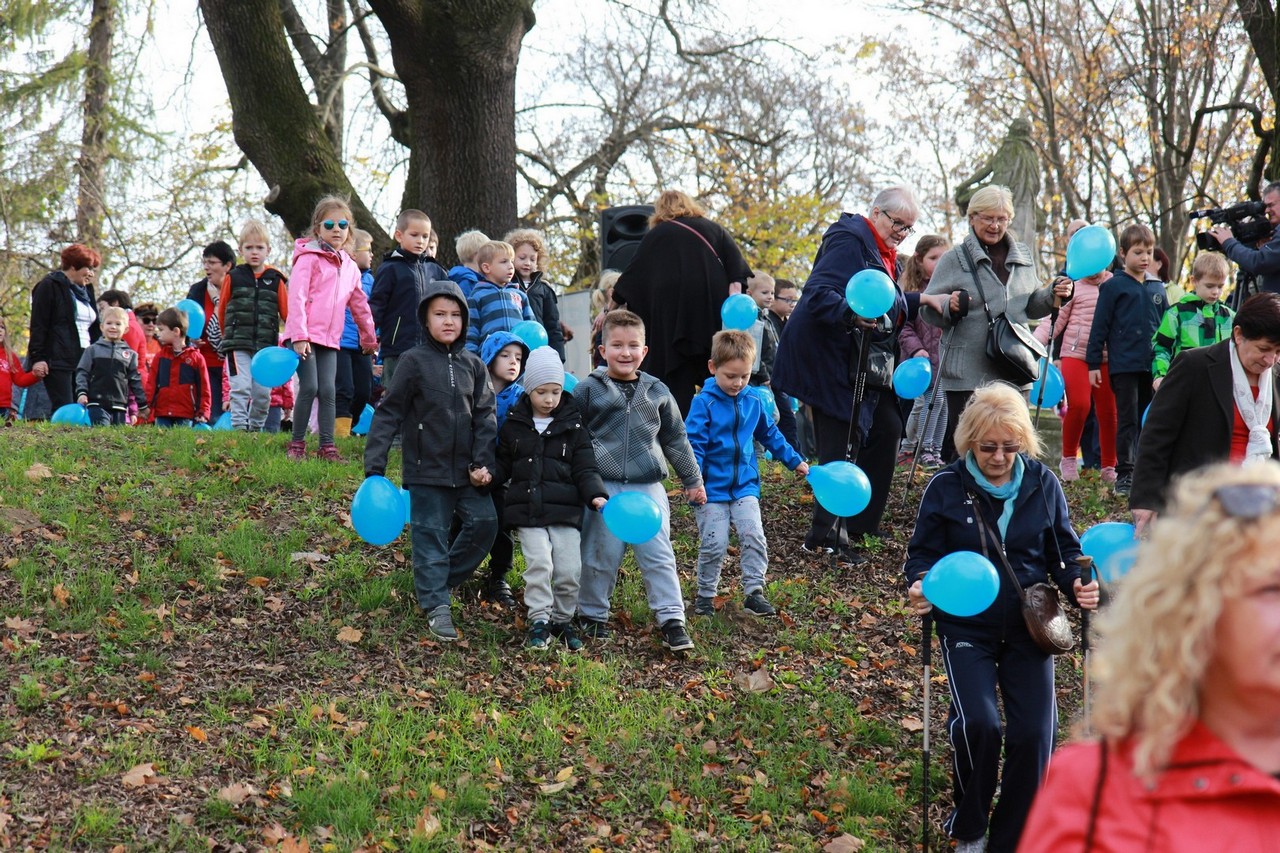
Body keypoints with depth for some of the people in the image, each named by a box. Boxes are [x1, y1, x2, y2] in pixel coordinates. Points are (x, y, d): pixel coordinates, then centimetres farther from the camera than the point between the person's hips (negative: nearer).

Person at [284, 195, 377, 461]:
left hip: (330, 339, 5)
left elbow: (360, 306, 25)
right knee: (309, 388, -9)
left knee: (328, 391, 1)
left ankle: (327, 445, 5)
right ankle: (297, 443, 3)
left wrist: (369, 338, 29)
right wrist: (299, 335, -19)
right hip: (305, 337, -5)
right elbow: (296, 297, -11)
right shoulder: (309, 258, -4)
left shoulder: (350, 267, 16)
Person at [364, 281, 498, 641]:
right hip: (427, 468, -4)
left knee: (484, 523, -1)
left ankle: (444, 580, 20)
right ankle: (436, 606, 8)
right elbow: (389, 413, -5)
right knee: (431, 535, 0)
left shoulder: (473, 365, 7)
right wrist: (375, 465, -10)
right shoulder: (414, 361, -4)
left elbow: (485, 416, 5)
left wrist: (483, 462, -6)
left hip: (467, 470, 4)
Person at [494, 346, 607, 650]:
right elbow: (504, 464, 15)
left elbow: (585, 468, 2)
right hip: (527, 508, 0)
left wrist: (596, 495, -14)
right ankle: (539, 620, 2)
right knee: (538, 563, -13)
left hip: (565, 510, 0)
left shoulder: (573, 426, 4)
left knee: (570, 570, -3)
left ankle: (563, 620, 18)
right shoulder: (514, 425, 7)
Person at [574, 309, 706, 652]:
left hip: (647, 486, 2)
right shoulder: (588, 391, 0)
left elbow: (676, 439, 18)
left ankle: (671, 620, 2)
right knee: (601, 555, 5)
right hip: (603, 487, -2)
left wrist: (693, 480, 20)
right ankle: (592, 615, 22)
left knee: (659, 555, -1)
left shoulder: (657, 392, 9)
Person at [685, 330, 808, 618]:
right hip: (712, 487, -4)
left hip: (745, 485, 4)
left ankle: (754, 592, 2)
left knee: (754, 536, -8)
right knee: (714, 545, -3)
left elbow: (770, 434, 21)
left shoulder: (753, 401, 5)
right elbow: (693, 444, -14)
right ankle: (705, 595, 14)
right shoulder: (704, 403, -11)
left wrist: (795, 461, 25)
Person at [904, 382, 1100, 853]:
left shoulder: (1042, 483, 2)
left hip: (1029, 624, 2)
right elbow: (923, 553, 4)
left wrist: (1079, 586, -10)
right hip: (966, 625, -2)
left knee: (1034, 734, -11)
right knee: (978, 724, -20)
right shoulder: (946, 487, -3)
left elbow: (1065, 552, 11)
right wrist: (922, 585, -18)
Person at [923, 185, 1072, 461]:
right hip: (967, 374, -4)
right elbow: (928, 309, -2)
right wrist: (949, 306, -22)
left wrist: (1054, 295, 4)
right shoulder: (954, 259, -1)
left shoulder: (1022, 257, 13)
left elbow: (1032, 306, 23)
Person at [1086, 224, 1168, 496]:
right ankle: (1124, 474, 2)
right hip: (1124, 365, -5)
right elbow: (1099, 327, -3)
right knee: (1128, 420, -3)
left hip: (1153, 366, 5)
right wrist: (1093, 364, -6)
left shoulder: (1157, 288, 12)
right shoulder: (1113, 286, -3)